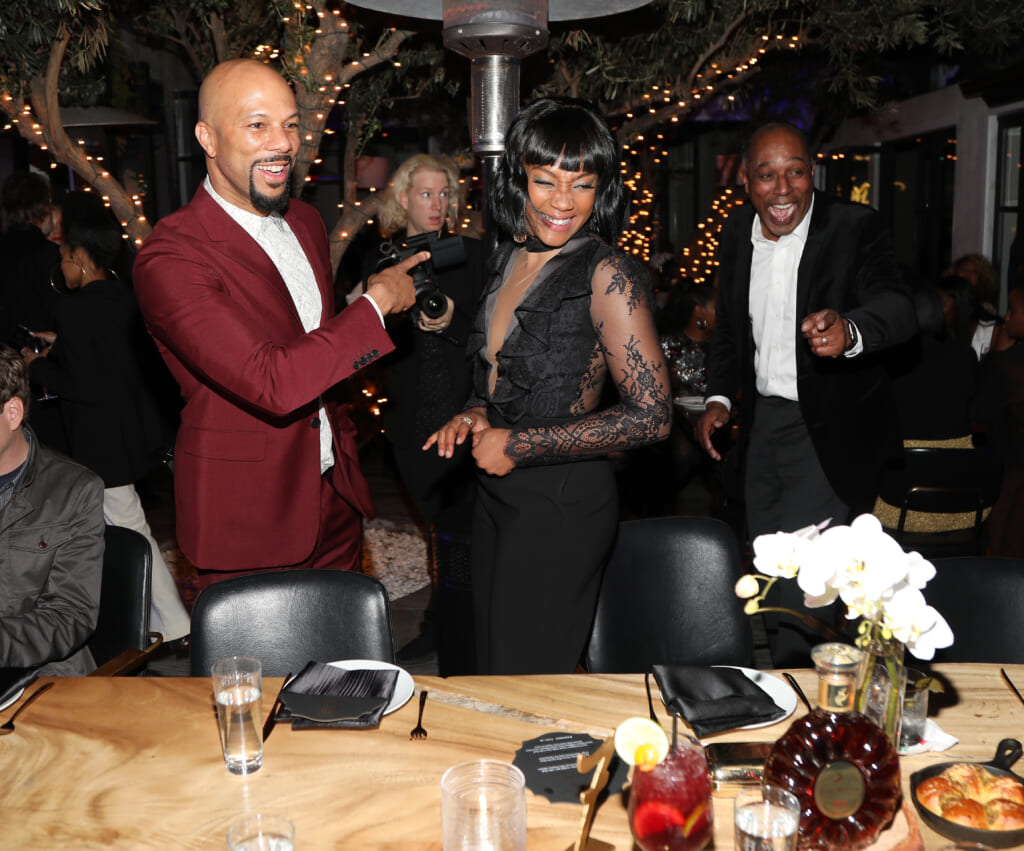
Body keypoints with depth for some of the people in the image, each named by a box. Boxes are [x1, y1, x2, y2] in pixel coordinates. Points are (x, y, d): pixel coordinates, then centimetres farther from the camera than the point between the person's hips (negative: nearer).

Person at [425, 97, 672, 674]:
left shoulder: (606, 275, -16)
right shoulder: (511, 259, 6)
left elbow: (652, 416, -20)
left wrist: (518, 446, -16)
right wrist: (477, 414, 0)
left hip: (563, 501, -7)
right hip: (496, 494, 8)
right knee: (491, 675, 18)